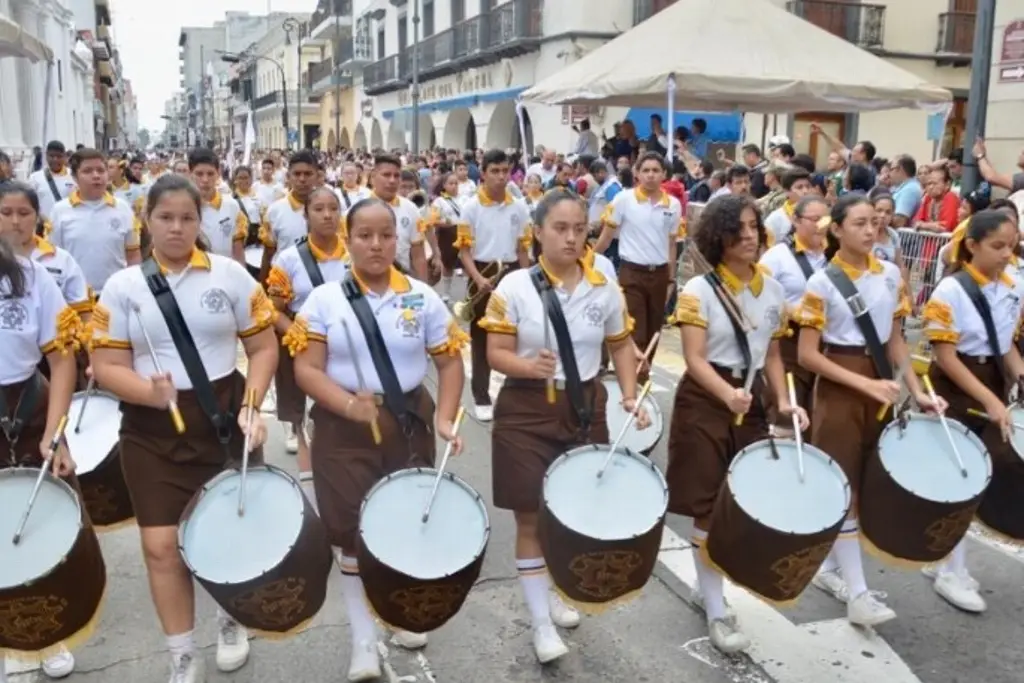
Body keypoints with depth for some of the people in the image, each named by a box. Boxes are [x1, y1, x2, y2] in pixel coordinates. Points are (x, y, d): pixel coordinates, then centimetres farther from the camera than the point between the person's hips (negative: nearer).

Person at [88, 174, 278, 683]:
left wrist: (251, 406, -14)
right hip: (151, 429, 1)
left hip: (224, 416, 0)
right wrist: (149, 391, -22)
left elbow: (263, 347, 0)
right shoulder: (122, 286, -1)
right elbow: (107, 366, -3)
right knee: (161, 545, 2)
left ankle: (232, 624, 42)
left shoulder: (231, 275, -2)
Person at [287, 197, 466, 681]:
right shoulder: (324, 299, -3)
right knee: (349, 530, 4)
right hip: (344, 429, -1)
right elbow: (306, 369, -8)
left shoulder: (422, 297, 0)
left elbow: (450, 363, 2)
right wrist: (348, 404, -25)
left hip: (410, 422, 2)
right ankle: (363, 638, 22)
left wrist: (445, 417, -12)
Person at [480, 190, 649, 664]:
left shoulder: (604, 288, -1)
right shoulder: (515, 287, -11)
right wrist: (531, 367, -30)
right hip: (527, 412, -3)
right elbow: (496, 354, -10)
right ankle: (541, 622, 17)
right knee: (531, 515, 3)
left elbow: (621, 345, 10)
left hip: (585, 408, 4)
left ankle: (555, 592, 41)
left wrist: (630, 396, -3)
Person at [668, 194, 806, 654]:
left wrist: (782, 400, -2)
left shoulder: (773, 290, 6)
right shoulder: (698, 290, -10)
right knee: (710, 507, 1)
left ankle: (708, 585, 32)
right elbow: (695, 360, -17)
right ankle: (717, 612, 14)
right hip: (705, 403, -5)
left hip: (752, 401, 5)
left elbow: (772, 356, 13)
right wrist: (728, 395, -34)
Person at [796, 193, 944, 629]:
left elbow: (896, 340, 10)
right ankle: (857, 593, 4)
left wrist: (916, 390, -1)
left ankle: (830, 568, 29)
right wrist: (864, 384, -19)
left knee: (867, 481, 13)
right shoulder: (822, 283, -12)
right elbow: (807, 355, -13)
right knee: (843, 484, -2)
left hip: (880, 383, 6)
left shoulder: (891, 275, 4)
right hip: (839, 388, -6)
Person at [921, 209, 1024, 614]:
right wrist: (989, 400, -22)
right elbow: (946, 357, -18)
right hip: (955, 389, -6)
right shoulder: (951, 290, -17)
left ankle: (943, 561, 26)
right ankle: (950, 573, 15)